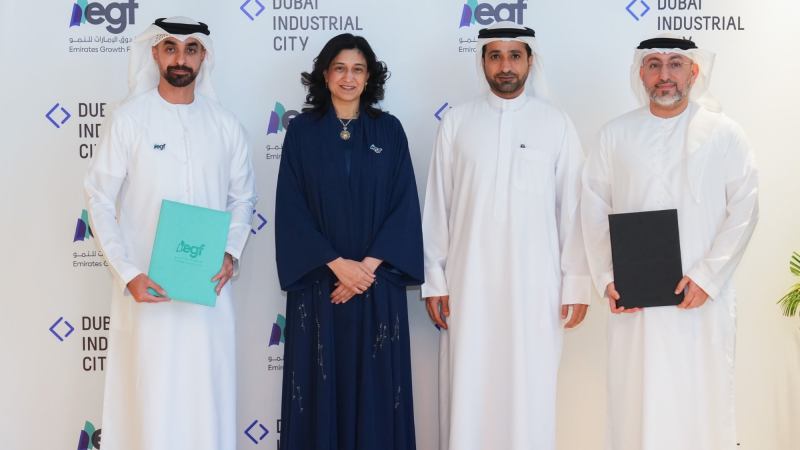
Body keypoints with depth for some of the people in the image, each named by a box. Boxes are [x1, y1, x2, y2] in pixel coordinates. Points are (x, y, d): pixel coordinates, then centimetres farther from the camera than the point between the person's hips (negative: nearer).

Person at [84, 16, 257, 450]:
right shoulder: (129, 118, -4)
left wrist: (230, 252, -4)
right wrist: (128, 275, -12)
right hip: (147, 287, -2)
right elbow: (100, 201, -3)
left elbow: (242, 197, 13)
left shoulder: (224, 124, 5)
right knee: (151, 396, 0)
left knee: (210, 396, 6)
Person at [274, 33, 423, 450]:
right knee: (321, 388, 4)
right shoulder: (302, 130, 2)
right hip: (318, 282, -1)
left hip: (377, 283, 1)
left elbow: (404, 204, -1)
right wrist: (337, 264, -13)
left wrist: (368, 265, -12)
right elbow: (292, 208, -3)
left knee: (376, 388, 4)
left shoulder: (389, 130, 5)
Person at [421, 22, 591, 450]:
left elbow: (573, 208, 2)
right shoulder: (457, 121, 3)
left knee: (530, 392, 4)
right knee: (469, 391, 4)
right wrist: (433, 279, 3)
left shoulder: (556, 123, 1)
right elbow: (437, 205, 5)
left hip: (534, 283, 0)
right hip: (469, 282, 1)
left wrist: (577, 282, 0)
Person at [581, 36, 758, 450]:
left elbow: (743, 209, -1)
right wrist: (608, 279, -5)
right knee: (635, 401, 3)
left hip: (702, 299, -1)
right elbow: (595, 213, 6)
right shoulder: (616, 135, 8)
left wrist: (707, 276, -11)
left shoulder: (723, 133, 4)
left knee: (702, 400, 1)